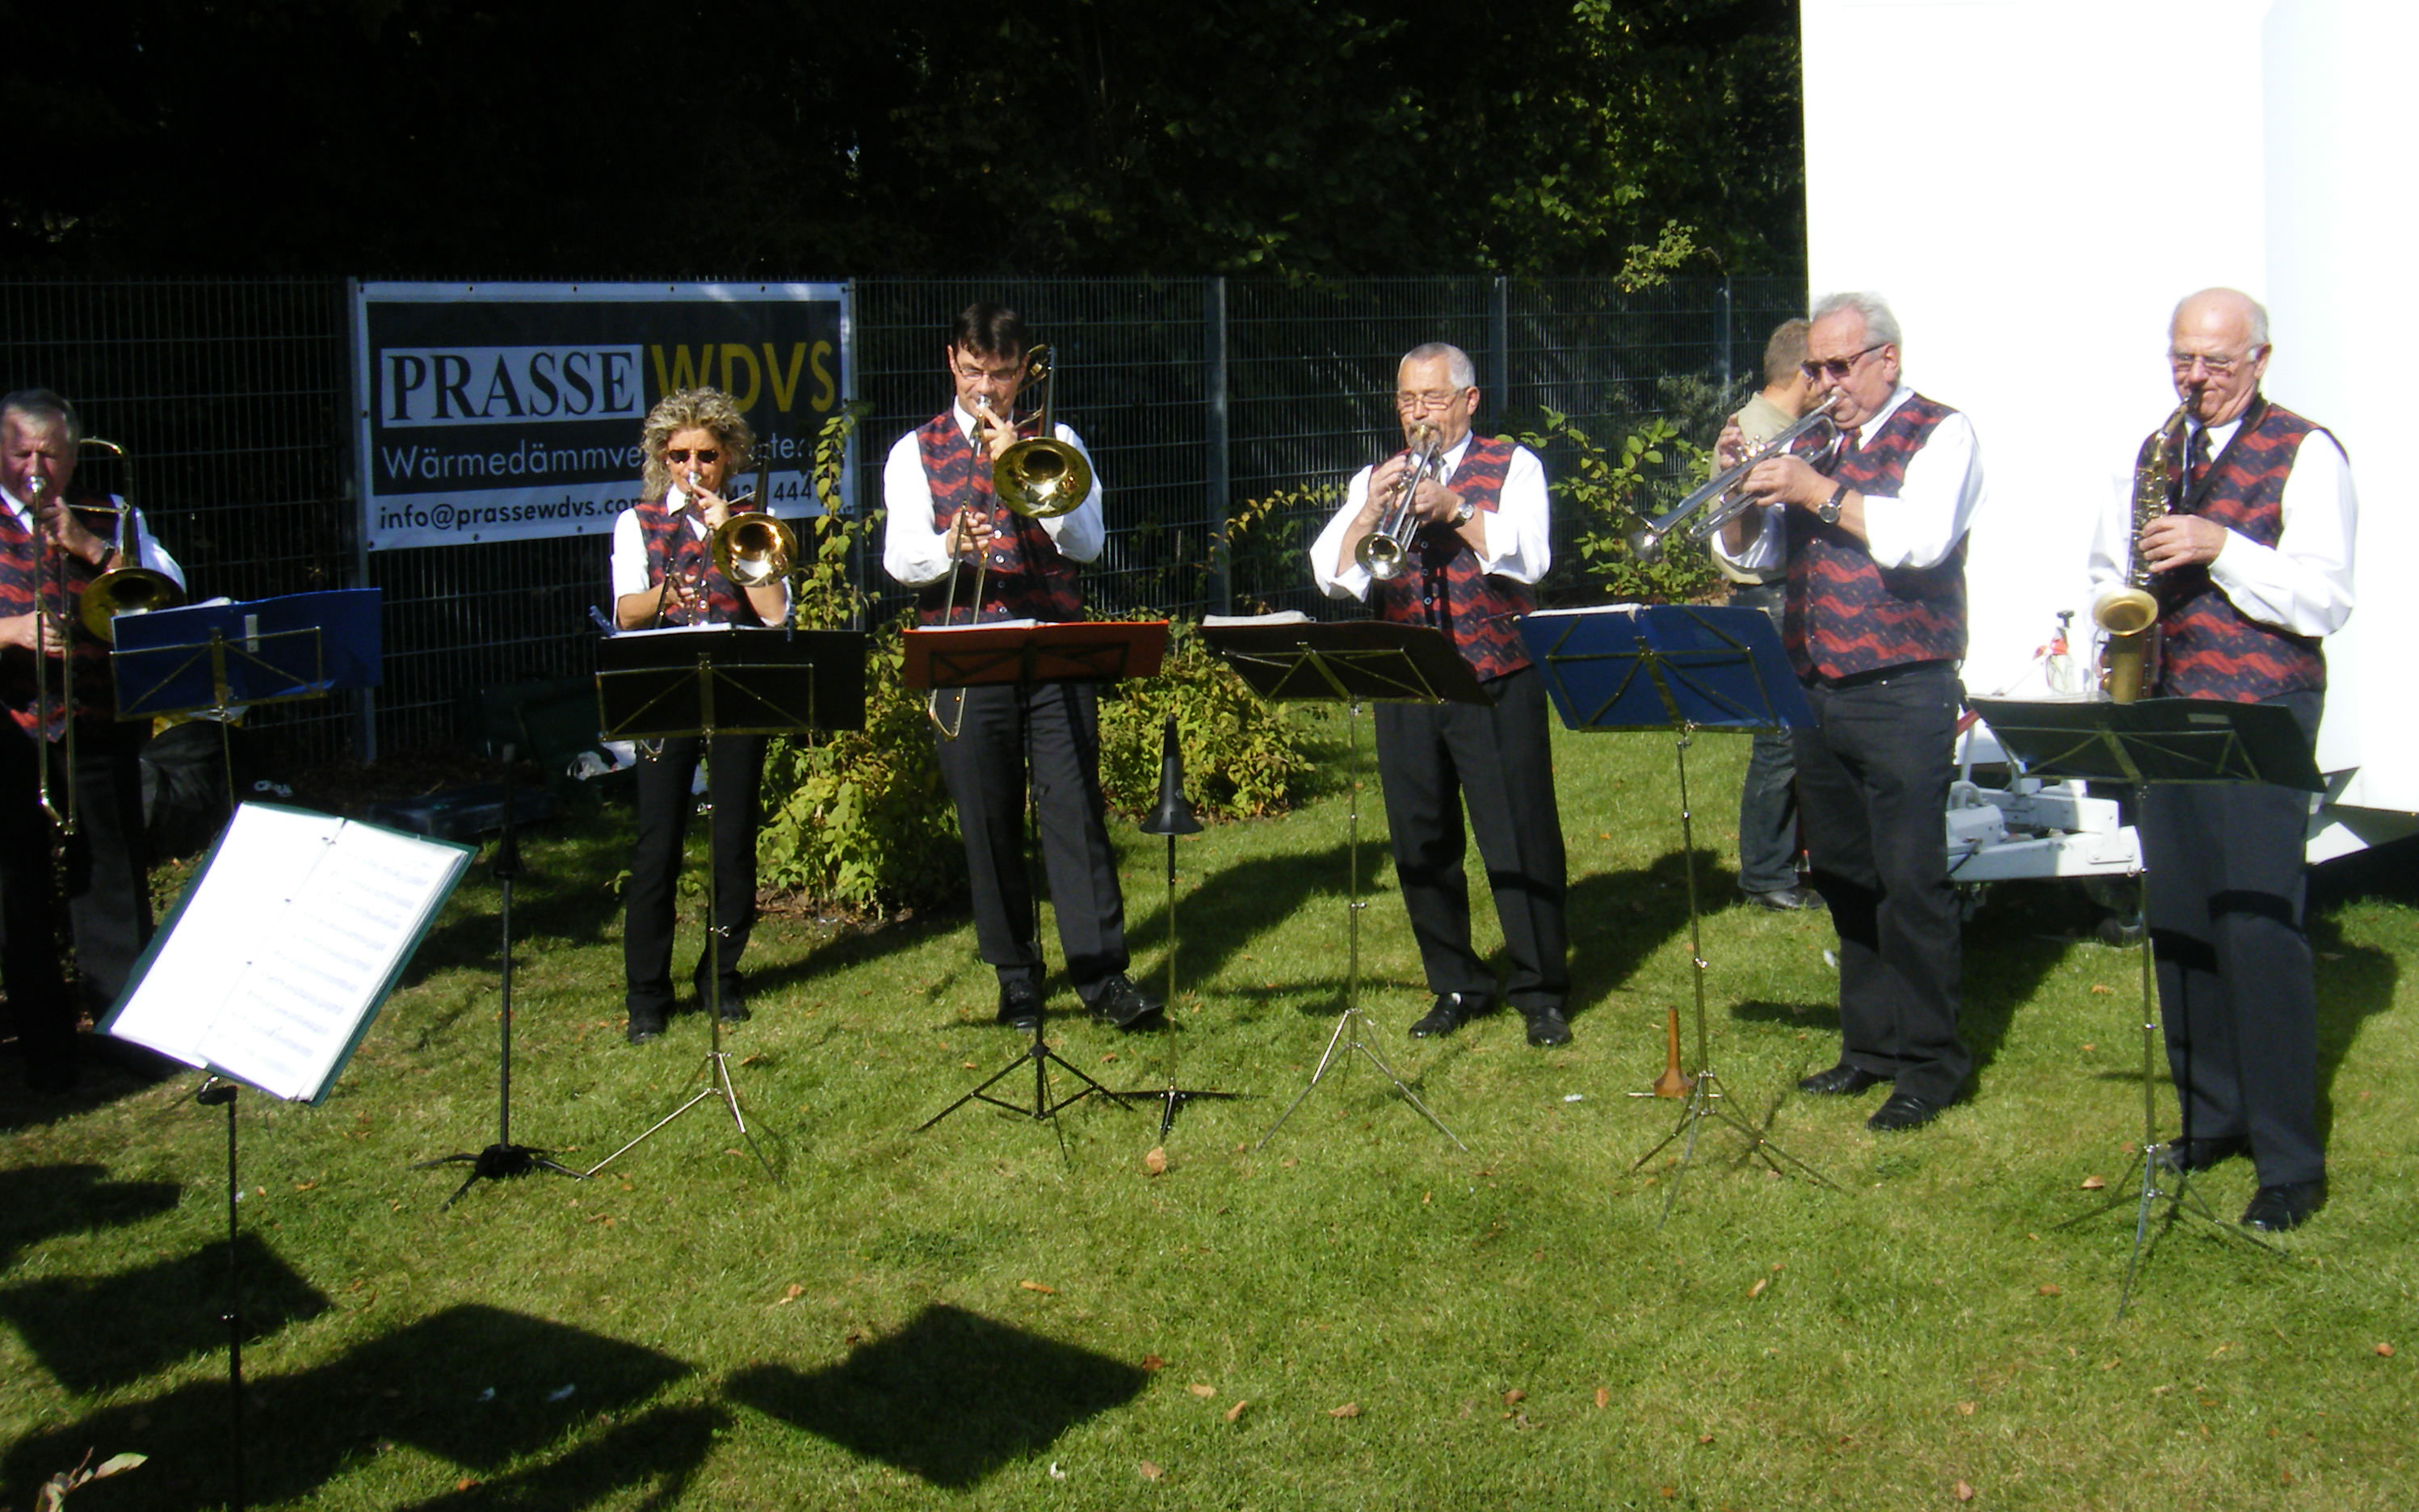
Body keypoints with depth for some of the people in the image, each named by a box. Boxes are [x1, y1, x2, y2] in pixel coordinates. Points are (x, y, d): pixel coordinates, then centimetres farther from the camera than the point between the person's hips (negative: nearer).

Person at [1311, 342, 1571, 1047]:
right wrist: (1371, 511, -14)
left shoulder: (1511, 467, 6)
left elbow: (1528, 559, -10)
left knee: (1520, 839, -4)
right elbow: (1333, 576, 1)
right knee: (1421, 846, 6)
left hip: (1497, 684, -3)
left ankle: (1541, 992, 8)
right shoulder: (1375, 480, 14)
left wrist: (1454, 507, -18)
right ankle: (1456, 987, 20)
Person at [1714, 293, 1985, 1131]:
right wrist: (1743, 488, -1)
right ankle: (1870, 1042, 24)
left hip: (1902, 697, -7)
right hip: (1817, 694, 7)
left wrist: (1817, 493, -20)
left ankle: (1930, 1062, 4)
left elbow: (1921, 537, -20)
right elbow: (1750, 554, 16)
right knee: (1843, 878, 12)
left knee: (1911, 882, -5)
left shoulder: (1940, 434, -3)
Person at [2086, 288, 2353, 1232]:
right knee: (2178, 923, 9)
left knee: (2258, 928, -9)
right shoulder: (2153, 454, 16)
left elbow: (2323, 601, -11)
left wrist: (2220, 547, -20)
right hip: (2163, 709, 6)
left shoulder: (2305, 453, -3)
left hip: (2260, 715, -6)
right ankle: (2210, 1119, 22)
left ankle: (2291, 1163, -3)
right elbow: (2108, 568, 26)